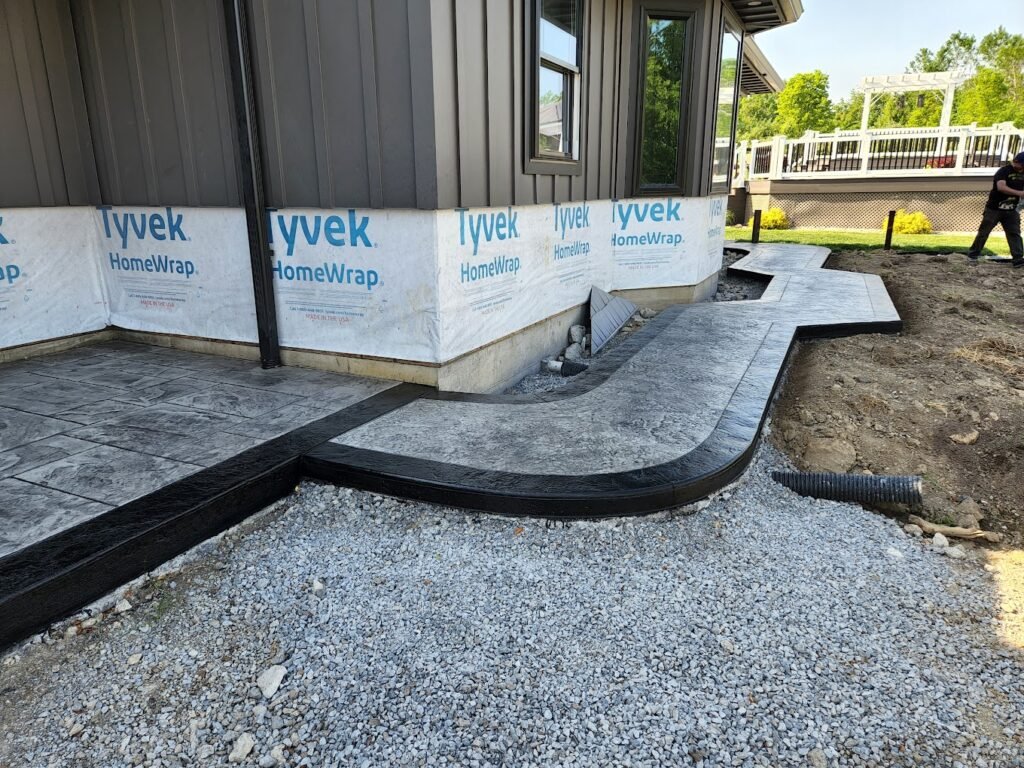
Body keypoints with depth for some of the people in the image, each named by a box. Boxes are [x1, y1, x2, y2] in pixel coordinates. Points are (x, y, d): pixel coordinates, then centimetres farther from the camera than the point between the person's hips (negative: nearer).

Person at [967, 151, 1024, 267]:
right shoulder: (1004, 171, -13)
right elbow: (1001, 187, -29)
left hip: (1011, 210, 6)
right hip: (994, 209, -5)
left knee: (1015, 234, -2)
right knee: (984, 232, 2)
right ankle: (973, 254, 14)